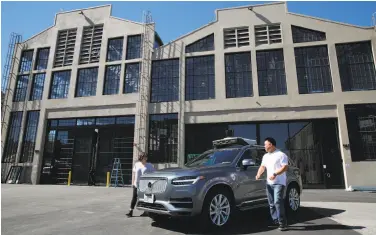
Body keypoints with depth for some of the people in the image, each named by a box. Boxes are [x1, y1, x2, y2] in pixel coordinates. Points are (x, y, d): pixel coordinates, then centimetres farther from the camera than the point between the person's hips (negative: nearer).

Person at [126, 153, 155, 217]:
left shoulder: (149, 165, 0)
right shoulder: (136, 164, 8)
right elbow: (134, 174, 11)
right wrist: (133, 182, 6)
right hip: (136, 184, 2)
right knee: (134, 198, 1)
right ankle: (131, 211, 5)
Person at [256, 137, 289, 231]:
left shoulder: (281, 155, -6)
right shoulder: (265, 156, 17)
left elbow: (285, 167, -15)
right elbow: (262, 166, 19)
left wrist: (275, 174, -25)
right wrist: (259, 174, -1)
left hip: (279, 183, -7)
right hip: (269, 183, 7)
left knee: (278, 201, -16)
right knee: (271, 203, 9)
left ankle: (282, 223, -8)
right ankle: (275, 220, 19)